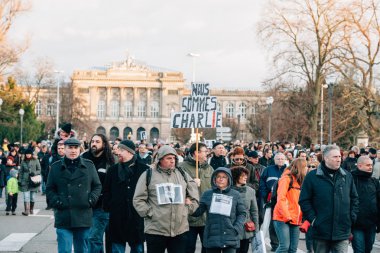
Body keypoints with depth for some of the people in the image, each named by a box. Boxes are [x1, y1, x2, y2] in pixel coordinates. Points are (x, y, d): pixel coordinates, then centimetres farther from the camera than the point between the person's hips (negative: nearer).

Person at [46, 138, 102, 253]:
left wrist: (91, 199, -3)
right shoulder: (56, 167, 6)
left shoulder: (89, 166, 8)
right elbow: (50, 189, 9)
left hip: (83, 217, 2)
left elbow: (97, 186, 12)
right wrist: (56, 202, -7)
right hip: (63, 217, -1)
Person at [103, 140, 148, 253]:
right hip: (117, 218, 2)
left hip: (137, 217, -2)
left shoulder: (144, 169, -2)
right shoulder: (113, 170, 7)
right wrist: (107, 207, 0)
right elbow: (107, 192, 9)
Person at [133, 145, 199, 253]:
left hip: (180, 229, 3)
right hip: (155, 230, -3)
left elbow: (194, 192, 19)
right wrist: (150, 213, -8)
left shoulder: (182, 174, 11)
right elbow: (138, 200, -1)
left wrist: (189, 208, 7)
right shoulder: (148, 175, 0)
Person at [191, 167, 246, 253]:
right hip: (212, 237, 1)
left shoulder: (235, 195, 5)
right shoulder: (207, 194, 7)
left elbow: (242, 213, 7)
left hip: (230, 238, -1)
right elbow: (197, 212, 3)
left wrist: (237, 229, -7)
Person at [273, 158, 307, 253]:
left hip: (295, 220, 7)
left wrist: (301, 218, 2)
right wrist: (287, 216, -19)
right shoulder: (286, 178, -6)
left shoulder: (299, 181, 17)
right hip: (283, 219, -7)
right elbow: (281, 199, -14)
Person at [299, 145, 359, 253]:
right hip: (321, 231, -2)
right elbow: (304, 200, -2)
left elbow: (354, 199, 16)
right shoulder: (312, 176, -2)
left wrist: (352, 217, 5)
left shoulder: (347, 176, 8)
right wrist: (312, 219, -9)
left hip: (342, 232, 2)